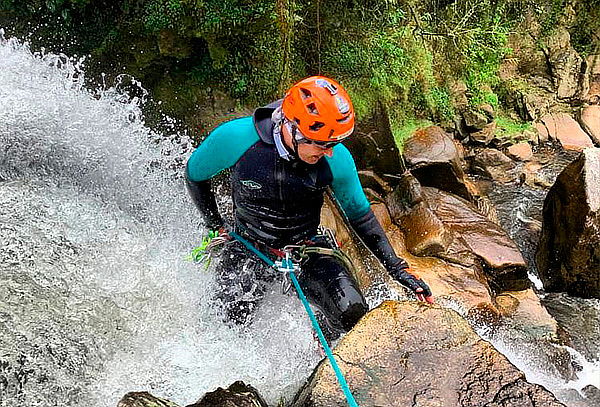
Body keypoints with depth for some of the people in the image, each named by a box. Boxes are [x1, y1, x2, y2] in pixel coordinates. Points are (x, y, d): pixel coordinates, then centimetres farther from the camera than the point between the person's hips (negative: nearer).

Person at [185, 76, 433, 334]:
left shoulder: (337, 159, -20)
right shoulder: (236, 138, -25)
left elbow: (360, 214, -3)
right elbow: (194, 175, -3)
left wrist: (398, 268, -5)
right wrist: (215, 227, -3)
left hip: (307, 246, 1)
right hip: (248, 248, 0)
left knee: (353, 315, -18)